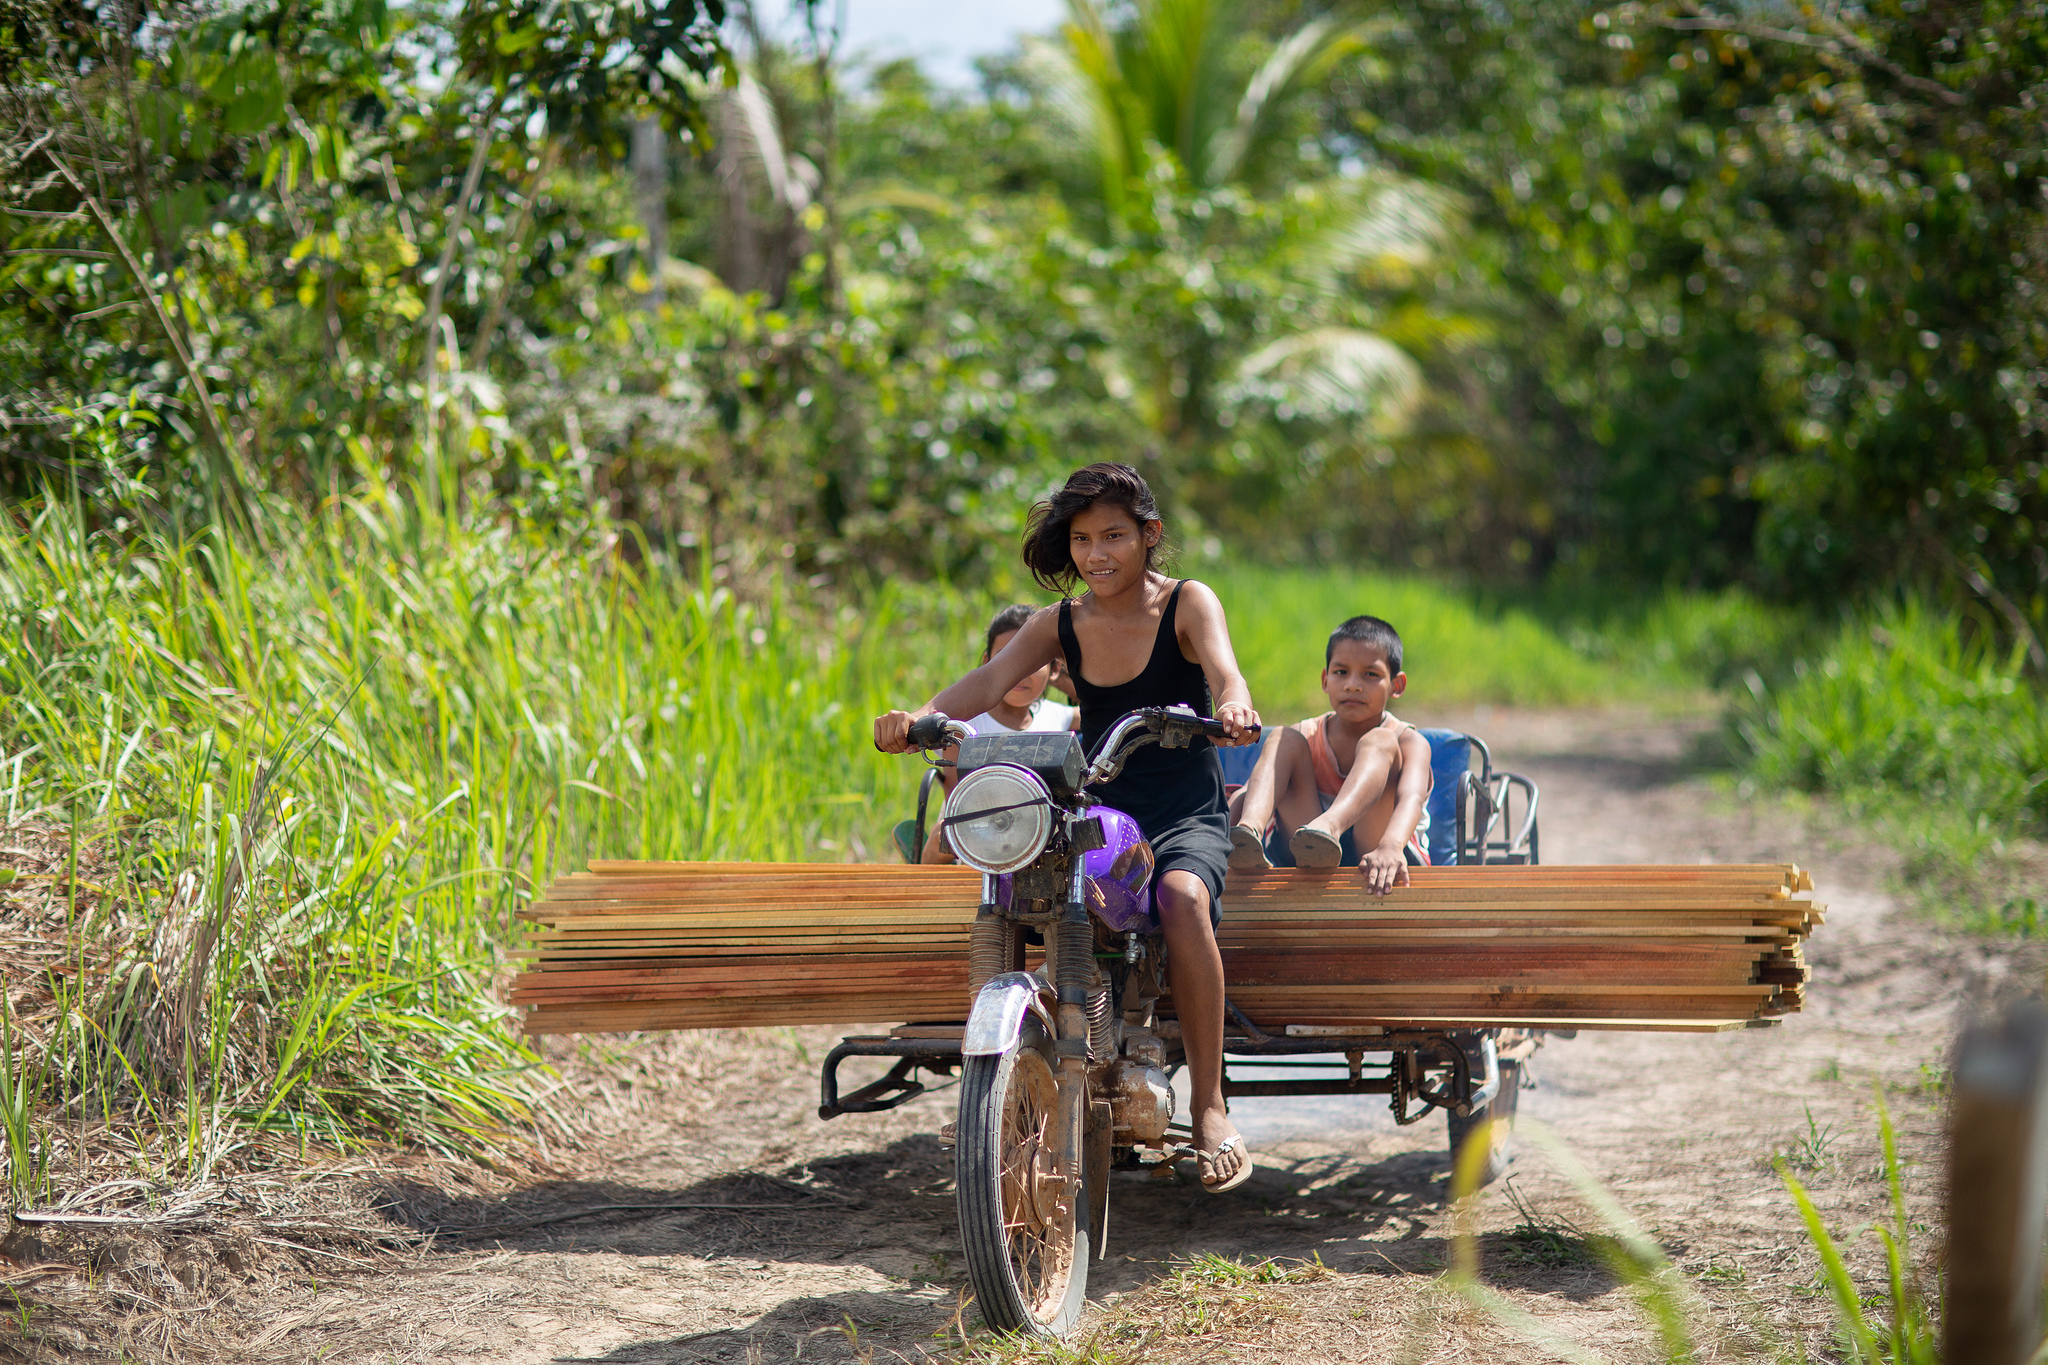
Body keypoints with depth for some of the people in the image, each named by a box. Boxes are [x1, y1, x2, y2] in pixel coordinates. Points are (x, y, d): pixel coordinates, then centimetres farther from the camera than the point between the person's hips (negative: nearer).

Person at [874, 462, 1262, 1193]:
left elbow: (1222, 667, -23)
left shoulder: (1187, 604, -2)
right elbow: (992, 678, -11)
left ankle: (1209, 1106, -27)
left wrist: (1233, 705, -48)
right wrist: (920, 717, -32)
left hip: (1187, 817, -3)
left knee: (1182, 896, -36)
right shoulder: (1059, 625, 7)